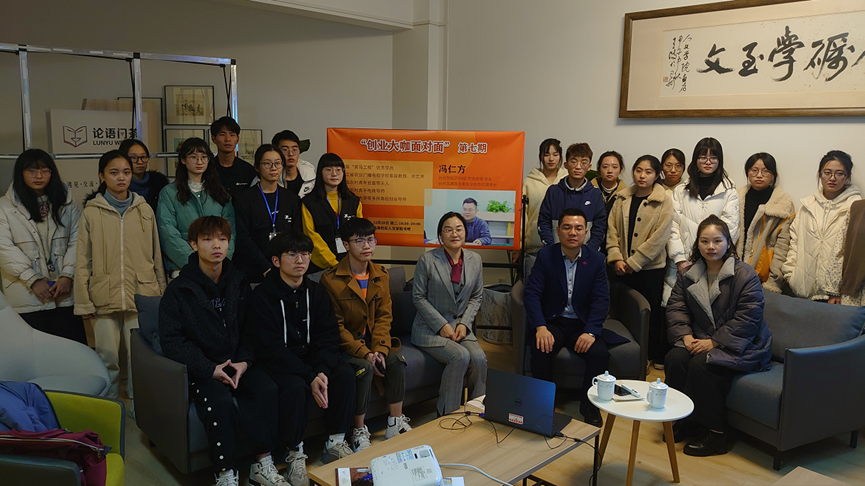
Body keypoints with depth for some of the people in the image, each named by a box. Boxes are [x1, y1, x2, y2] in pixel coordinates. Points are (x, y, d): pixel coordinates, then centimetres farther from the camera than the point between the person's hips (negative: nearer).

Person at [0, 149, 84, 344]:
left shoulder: (66, 203, 10)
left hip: (65, 294, 2)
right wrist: (33, 280, -11)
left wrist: (68, 276, -9)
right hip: (26, 300, -2)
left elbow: (76, 242, 3)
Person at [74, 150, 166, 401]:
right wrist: (83, 302, 0)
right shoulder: (92, 212, 3)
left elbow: (156, 255, 11)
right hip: (104, 295, 0)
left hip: (142, 294, 1)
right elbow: (82, 261, 3)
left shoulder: (144, 210, 7)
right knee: (107, 355, 5)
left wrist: (161, 292, 10)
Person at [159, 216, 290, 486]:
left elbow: (250, 330, 11)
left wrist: (245, 361, -9)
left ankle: (263, 464, -12)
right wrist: (210, 369, -18)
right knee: (220, 400, -32)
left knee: (267, 389, -24)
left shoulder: (239, 284, 9)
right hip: (200, 368, -3)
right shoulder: (178, 290, -3)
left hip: (238, 362, 4)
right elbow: (172, 340, -7)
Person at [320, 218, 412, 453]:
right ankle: (359, 432, -15)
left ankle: (396, 424, -6)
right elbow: (336, 326, -15)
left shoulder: (381, 276, 4)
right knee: (365, 368, -29)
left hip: (370, 340, 5)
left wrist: (379, 349, -15)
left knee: (396, 360, -19)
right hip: (343, 344, -5)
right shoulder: (331, 279, -14)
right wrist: (365, 353, -22)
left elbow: (384, 316, 2)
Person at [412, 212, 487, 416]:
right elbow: (418, 297, -6)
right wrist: (442, 325, -13)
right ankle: (446, 413, -10)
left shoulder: (475, 259, 5)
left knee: (479, 358, -23)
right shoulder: (427, 259, -8)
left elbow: (477, 297, 11)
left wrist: (464, 324, -4)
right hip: (430, 328, -4)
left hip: (461, 326, 4)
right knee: (461, 356, -27)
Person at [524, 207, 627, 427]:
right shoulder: (545, 256, -3)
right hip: (552, 321, -1)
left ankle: (589, 404, -3)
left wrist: (590, 331, -22)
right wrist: (540, 327, -26)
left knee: (600, 353, -26)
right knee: (541, 351, -31)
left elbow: (601, 300, -5)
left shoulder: (596, 259, 1)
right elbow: (531, 293, -10)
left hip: (582, 324, 1)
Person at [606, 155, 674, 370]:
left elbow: (659, 237, -12)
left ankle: (653, 356, 18)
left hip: (650, 267, -3)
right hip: (624, 268, 4)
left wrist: (634, 262, -13)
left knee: (651, 311, 4)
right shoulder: (622, 199, 7)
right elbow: (612, 229, 4)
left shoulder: (663, 202, -5)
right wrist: (616, 258, -8)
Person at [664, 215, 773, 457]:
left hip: (740, 346, -5)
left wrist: (714, 342, -21)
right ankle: (686, 421, -7)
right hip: (701, 340, 5)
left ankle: (714, 433, -17)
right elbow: (675, 307, 3)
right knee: (674, 358, -23)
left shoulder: (745, 275, -10)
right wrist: (685, 335, -15)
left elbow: (748, 318, -17)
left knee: (701, 364, -30)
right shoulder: (688, 275, 9)